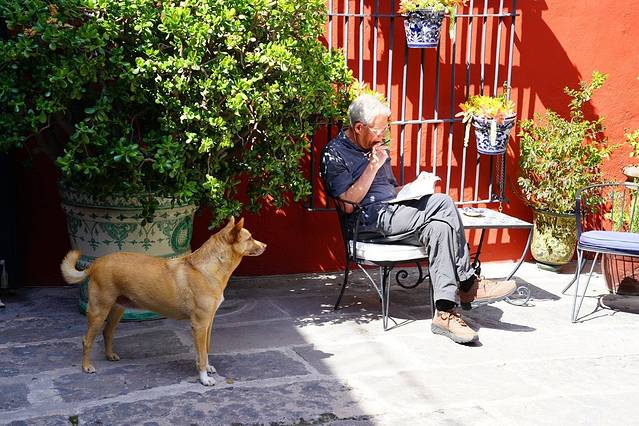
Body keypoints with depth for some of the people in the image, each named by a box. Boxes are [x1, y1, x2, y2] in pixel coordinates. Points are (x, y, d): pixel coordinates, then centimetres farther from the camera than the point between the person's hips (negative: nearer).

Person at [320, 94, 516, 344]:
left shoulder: (376, 149, 24)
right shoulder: (335, 154, -2)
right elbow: (348, 204, -13)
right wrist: (373, 167, -12)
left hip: (395, 211, 8)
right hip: (373, 220, -8)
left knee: (438, 228, -24)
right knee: (444, 204, -23)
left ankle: (445, 312, -28)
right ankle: (468, 286, -17)